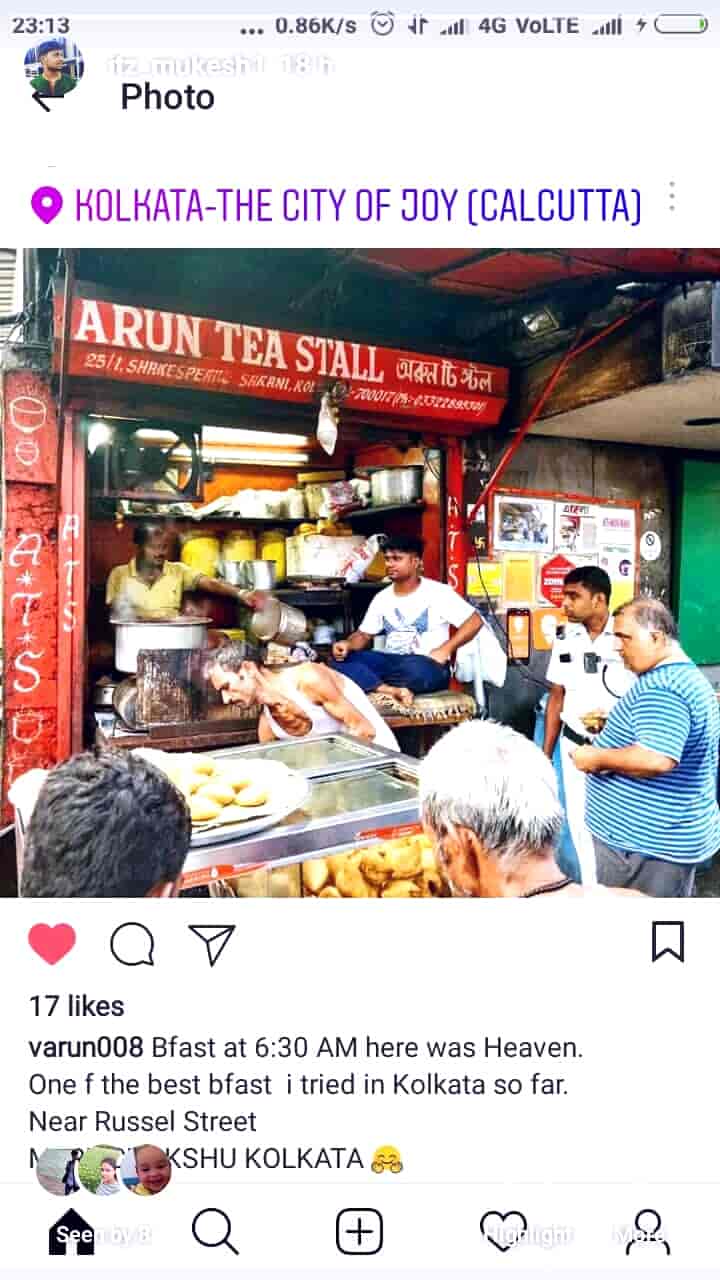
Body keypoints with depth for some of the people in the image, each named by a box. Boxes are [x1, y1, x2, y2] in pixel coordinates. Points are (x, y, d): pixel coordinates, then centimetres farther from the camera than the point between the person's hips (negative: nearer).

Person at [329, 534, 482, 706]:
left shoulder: (438, 592, -4)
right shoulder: (382, 597, 12)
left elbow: (475, 621, -6)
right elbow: (363, 635, 15)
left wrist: (445, 649, -17)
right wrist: (348, 644, -9)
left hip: (427, 667, -5)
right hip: (391, 662, 5)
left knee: (414, 669, -42)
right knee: (338, 659, -18)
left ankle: (370, 684, -11)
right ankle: (392, 691, -36)